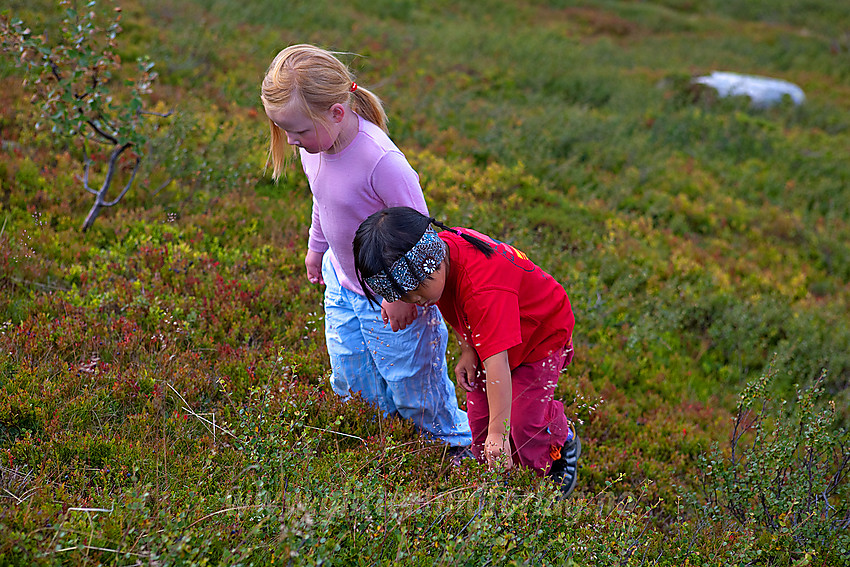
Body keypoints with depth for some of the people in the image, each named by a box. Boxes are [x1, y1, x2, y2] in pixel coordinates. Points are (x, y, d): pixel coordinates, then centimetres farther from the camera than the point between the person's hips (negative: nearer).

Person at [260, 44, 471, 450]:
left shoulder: (382, 162, -35)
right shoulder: (314, 146, -11)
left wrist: (402, 294, -20)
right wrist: (316, 247, 24)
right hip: (341, 282, 7)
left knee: (413, 386, 11)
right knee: (349, 380, 19)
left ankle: (460, 441, 36)